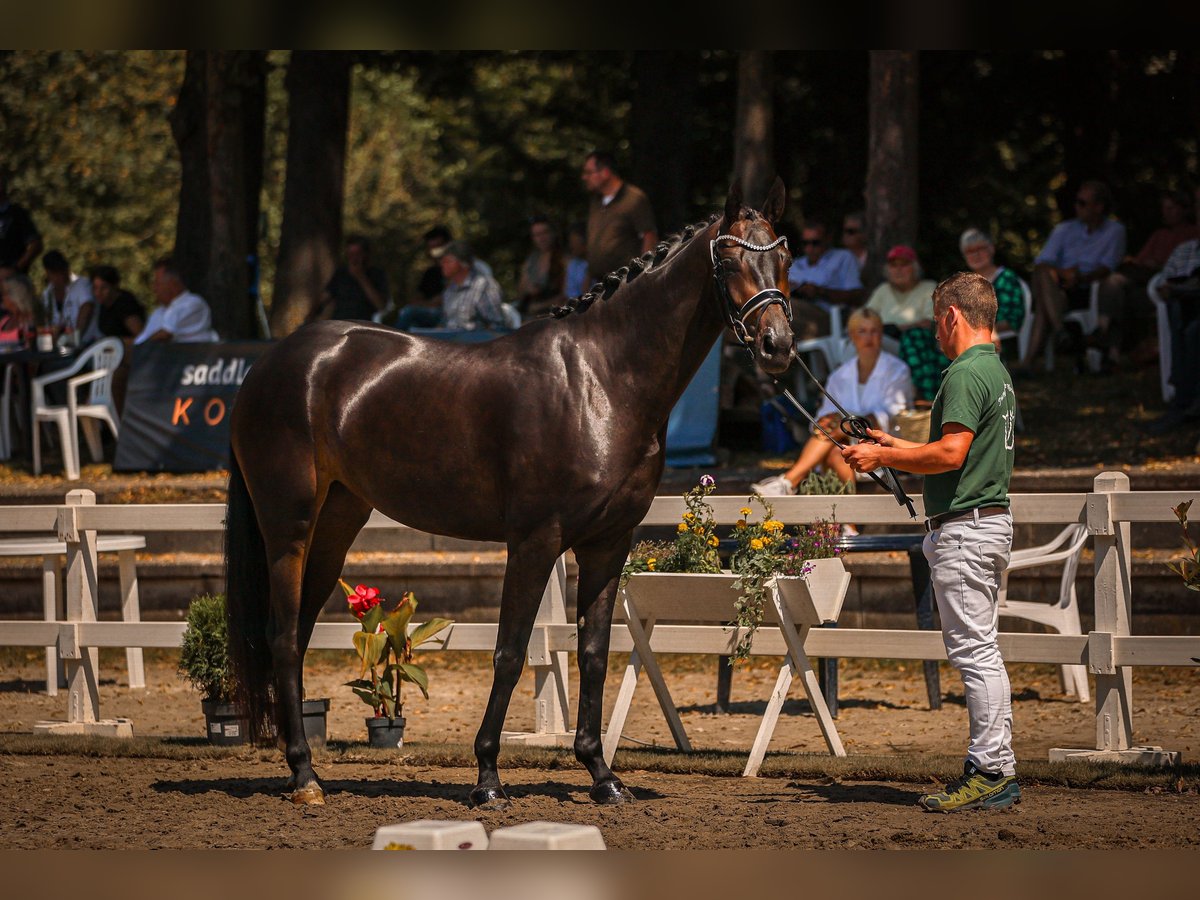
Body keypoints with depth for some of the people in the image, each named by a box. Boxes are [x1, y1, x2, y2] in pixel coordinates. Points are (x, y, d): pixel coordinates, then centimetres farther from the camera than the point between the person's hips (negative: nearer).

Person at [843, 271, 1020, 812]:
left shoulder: (966, 374, -15)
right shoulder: (997, 372, 17)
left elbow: (951, 453, -23)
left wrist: (881, 457, -13)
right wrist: (896, 447, 25)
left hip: (964, 527, -11)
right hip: (992, 520, 11)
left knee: (973, 650, -9)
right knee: (981, 650, 13)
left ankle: (990, 772, -10)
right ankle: (996, 772, 15)